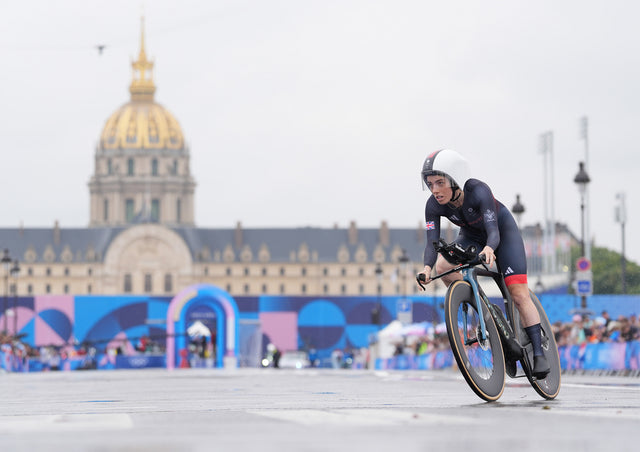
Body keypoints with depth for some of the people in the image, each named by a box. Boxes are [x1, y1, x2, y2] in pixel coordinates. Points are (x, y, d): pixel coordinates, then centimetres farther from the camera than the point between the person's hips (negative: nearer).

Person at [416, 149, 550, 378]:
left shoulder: (478, 191, -37)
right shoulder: (434, 205, -25)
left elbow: (493, 231, -43)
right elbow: (432, 241, -28)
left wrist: (489, 248, -66)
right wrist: (427, 267, -48)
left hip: (503, 230, -4)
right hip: (471, 236, 4)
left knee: (519, 293, -14)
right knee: (443, 266, -26)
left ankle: (539, 353, -8)